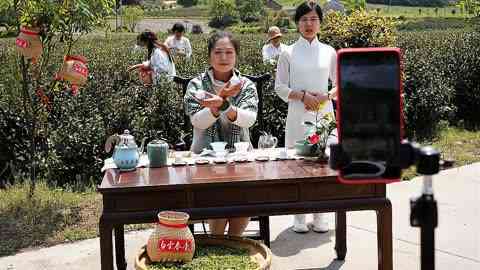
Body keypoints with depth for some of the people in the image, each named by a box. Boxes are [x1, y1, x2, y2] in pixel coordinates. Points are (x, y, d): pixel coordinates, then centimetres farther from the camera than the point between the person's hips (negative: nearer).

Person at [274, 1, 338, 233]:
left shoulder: (329, 52, 6)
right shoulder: (288, 53, 2)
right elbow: (280, 87, 1)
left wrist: (326, 96, -8)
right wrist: (303, 96, -13)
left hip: (324, 114, 1)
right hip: (298, 116, -1)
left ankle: (320, 215, 12)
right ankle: (299, 216, 12)